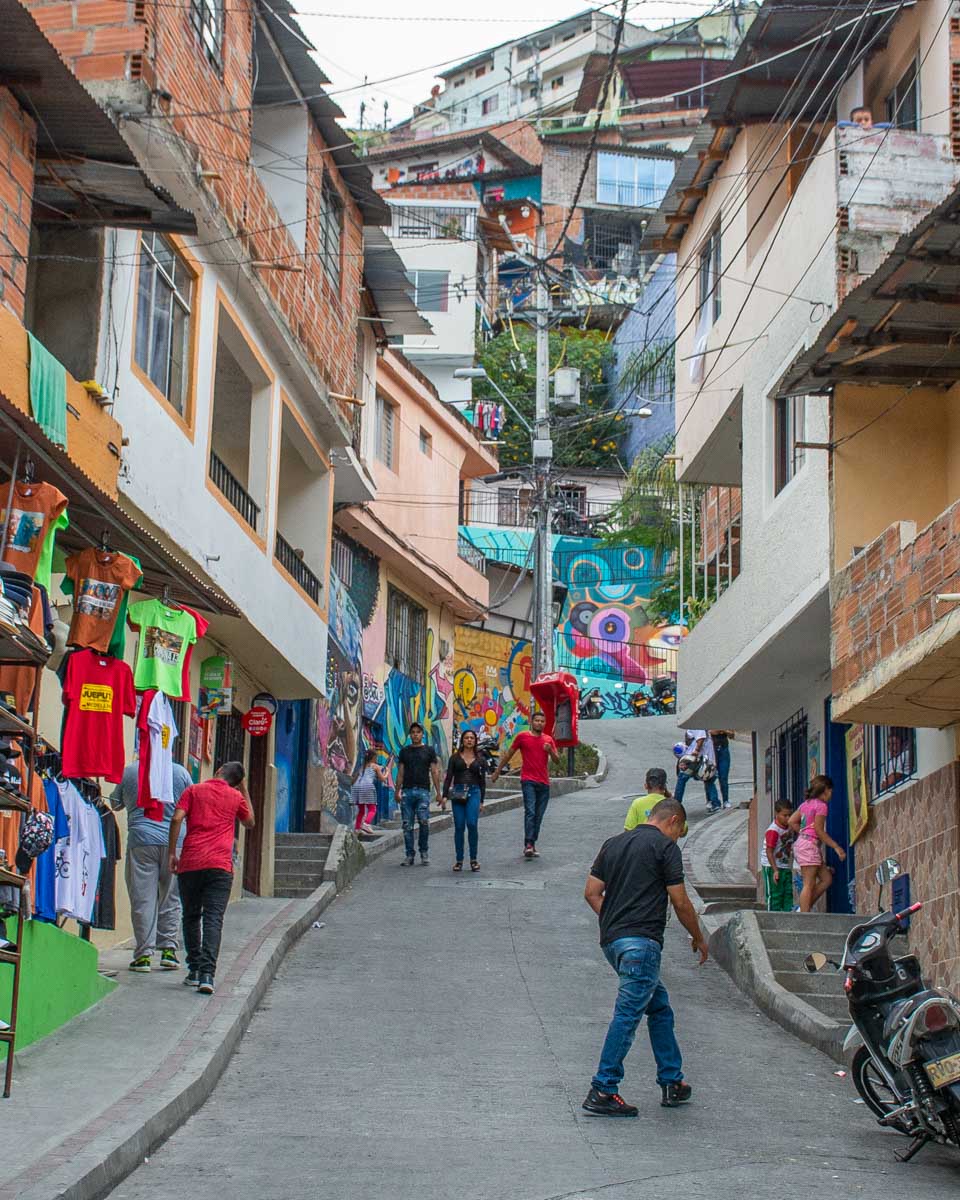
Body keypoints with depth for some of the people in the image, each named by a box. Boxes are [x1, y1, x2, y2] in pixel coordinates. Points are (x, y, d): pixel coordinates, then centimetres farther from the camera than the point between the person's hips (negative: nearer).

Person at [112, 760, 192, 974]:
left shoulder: (129, 772, 2)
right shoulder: (181, 772, 3)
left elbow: (116, 804, 15)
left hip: (141, 839, -1)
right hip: (174, 841, 1)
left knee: (142, 899, 1)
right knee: (170, 898, 11)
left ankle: (144, 954, -1)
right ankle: (169, 950, 10)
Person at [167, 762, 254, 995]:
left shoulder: (194, 790, 9)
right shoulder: (236, 797, 11)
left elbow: (177, 819, -4)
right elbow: (250, 823, 29)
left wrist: (172, 853, 1)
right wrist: (244, 791, 31)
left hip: (190, 863, 1)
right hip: (220, 865, -1)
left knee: (191, 917, 16)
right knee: (213, 919, -6)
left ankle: (194, 970, 18)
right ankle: (207, 974, -20)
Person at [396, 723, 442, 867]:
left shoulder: (429, 751, 9)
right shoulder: (404, 751, 14)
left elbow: (434, 772, 6)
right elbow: (400, 773, 14)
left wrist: (438, 793, 0)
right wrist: (397, 791, 5)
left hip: (423, 791, -2)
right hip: (407, 790, 2)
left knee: (424, 822, -14)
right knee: (407, 825, 1)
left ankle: (424, 853, 0)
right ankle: (409, 855, 7)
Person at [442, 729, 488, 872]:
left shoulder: (480, 759, 10)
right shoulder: (455, 757, 9)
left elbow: (482, 781, 12)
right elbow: (448, 777, 7)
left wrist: (481, 801, 8)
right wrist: (445, 795, -3)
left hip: (474, 792, -1)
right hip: (457, 793, 1)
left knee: (472, 824, -17)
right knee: (459, 827, -1)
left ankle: (473, 859, -6)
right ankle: (459, 860, 8)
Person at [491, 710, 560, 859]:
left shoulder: (548, 739, 12)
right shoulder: (522, 736, 2)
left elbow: (557, 760, 11)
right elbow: (509, 754, 10)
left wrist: (550, 750, -9)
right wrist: (498, 771, 14)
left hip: (544, 782, 4)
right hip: (528, 781, -4)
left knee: (538, 816, 6)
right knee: (530, 812, -17)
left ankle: (532, 845, 13)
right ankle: (528, 845, -24)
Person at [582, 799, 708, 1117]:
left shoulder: (614, 843, 17)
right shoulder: (665, 846, -4)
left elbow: (591, 892, 14)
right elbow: (680, 903, -4)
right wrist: (698, 938, 10)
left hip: (611, 939, 8)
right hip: (641, 941, -8)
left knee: (659, 1006, 18)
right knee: (628, 1015, -8)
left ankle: (671, 1082, 22)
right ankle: (602, 1091, -11)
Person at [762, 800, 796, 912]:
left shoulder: (790, 827, 5)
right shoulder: (773, 831, -20)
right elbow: (769, 852, -23)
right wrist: (775, 870, -27)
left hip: (787, 867, 7)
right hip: (772, 867, -7)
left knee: (788, 894, 5)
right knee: (774, 895, -4)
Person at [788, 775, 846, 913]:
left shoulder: (806, 804, 16)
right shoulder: (821, 805, -9)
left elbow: (792, 822, 13)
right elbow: (819, 831, -13)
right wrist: (837, 847, -9)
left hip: (801, 842, 9)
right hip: (810, 844, -9)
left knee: (827, 878, 10)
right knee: (809, 884, -9)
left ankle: (804, 908, 7)